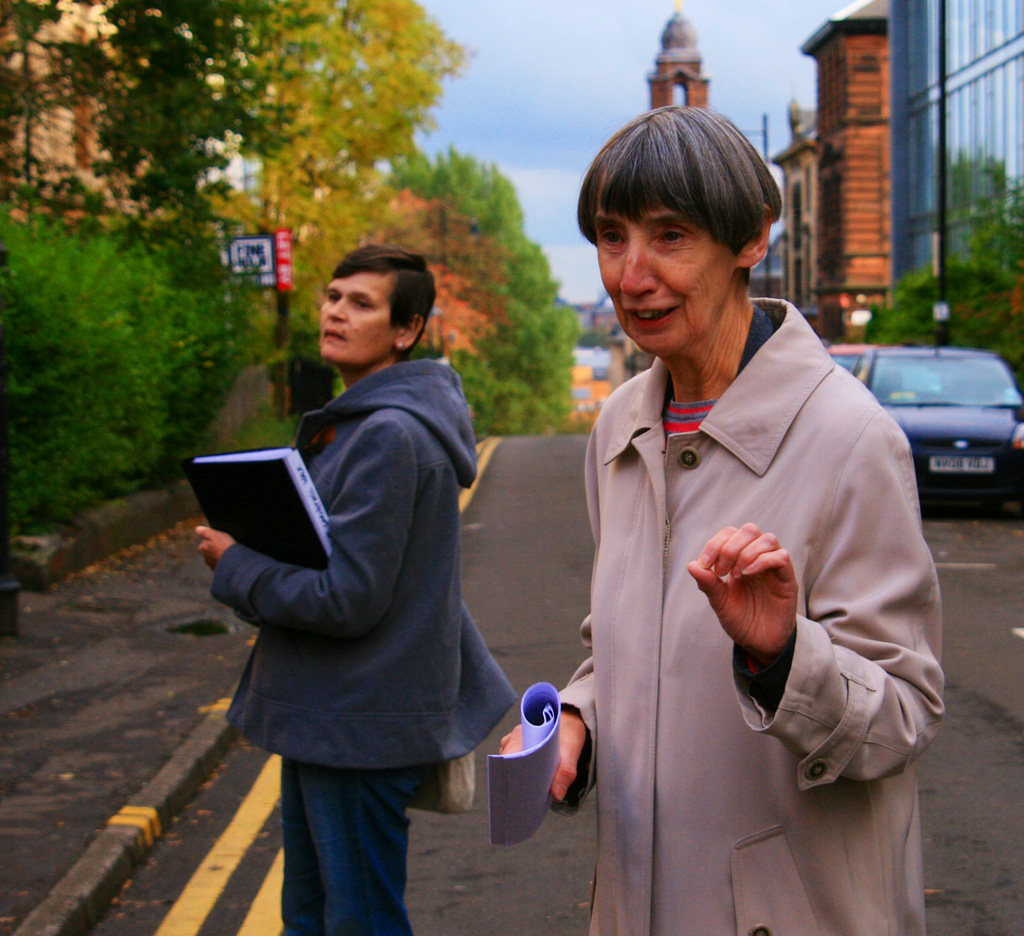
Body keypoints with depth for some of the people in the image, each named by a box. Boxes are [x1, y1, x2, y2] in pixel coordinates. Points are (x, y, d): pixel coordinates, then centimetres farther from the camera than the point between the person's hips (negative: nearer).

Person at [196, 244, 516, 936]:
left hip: (360, 723, -10)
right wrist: (248, 551, 3)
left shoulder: (389, 437, -21)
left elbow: (345, 600, -23)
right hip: (320, 711, 10)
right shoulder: (352, 423, 12)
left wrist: (233, 565, -11)